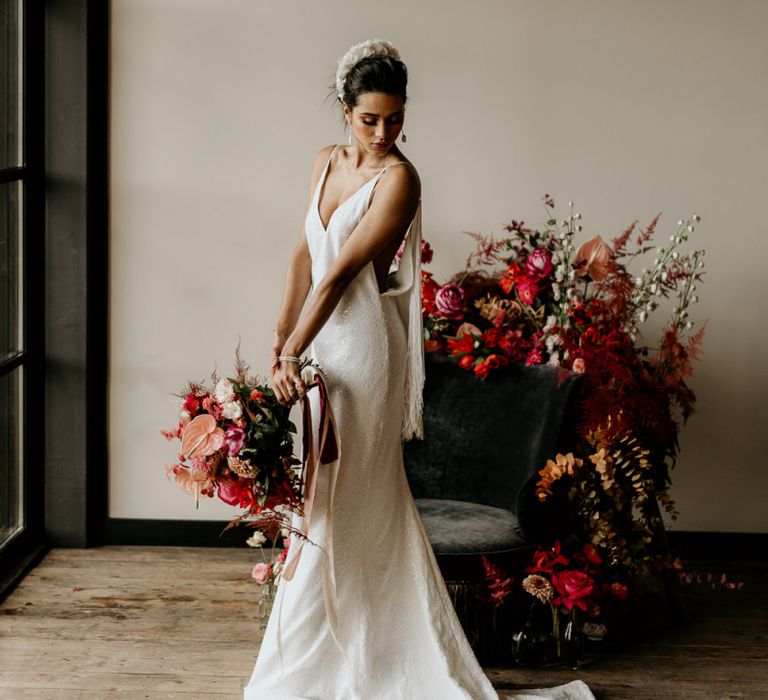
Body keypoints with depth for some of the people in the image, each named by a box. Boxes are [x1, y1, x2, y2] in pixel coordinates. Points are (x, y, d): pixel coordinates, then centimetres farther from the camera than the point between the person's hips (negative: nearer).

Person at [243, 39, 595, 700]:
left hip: (365, 345, -8)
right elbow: (305, 257, 8)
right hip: (322, 338, 8)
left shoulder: (399, 179, -15)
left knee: (340, 497, -2)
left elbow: (340, 273, -18)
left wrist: (293, 356, -19)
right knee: (325, 493, 13)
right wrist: (281, 342, 0)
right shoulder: (328, 162, 9)